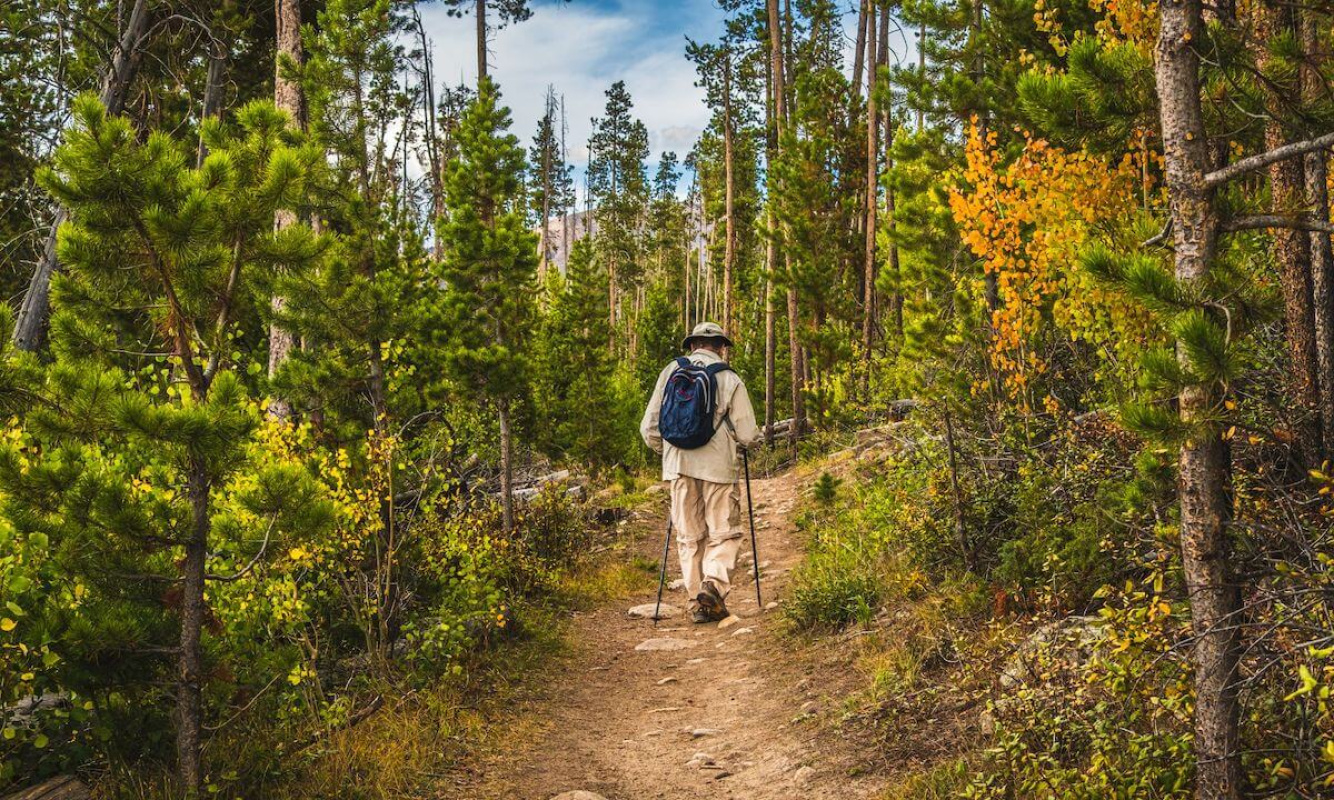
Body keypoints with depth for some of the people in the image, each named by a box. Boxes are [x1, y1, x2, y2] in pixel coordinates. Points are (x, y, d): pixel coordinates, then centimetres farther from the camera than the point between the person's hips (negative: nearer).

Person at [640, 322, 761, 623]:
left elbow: (649, 427, 6)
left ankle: (696, 602, 12)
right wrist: (740, 442, 20)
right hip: (719, 466, -3)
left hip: (679, 465, 3)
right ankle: (714, 584, -15)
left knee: (689, 536, 12)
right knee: (724, 533, 7)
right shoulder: (730, 379, -3)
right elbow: (748, 435, -3)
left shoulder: (671, 372, 5)